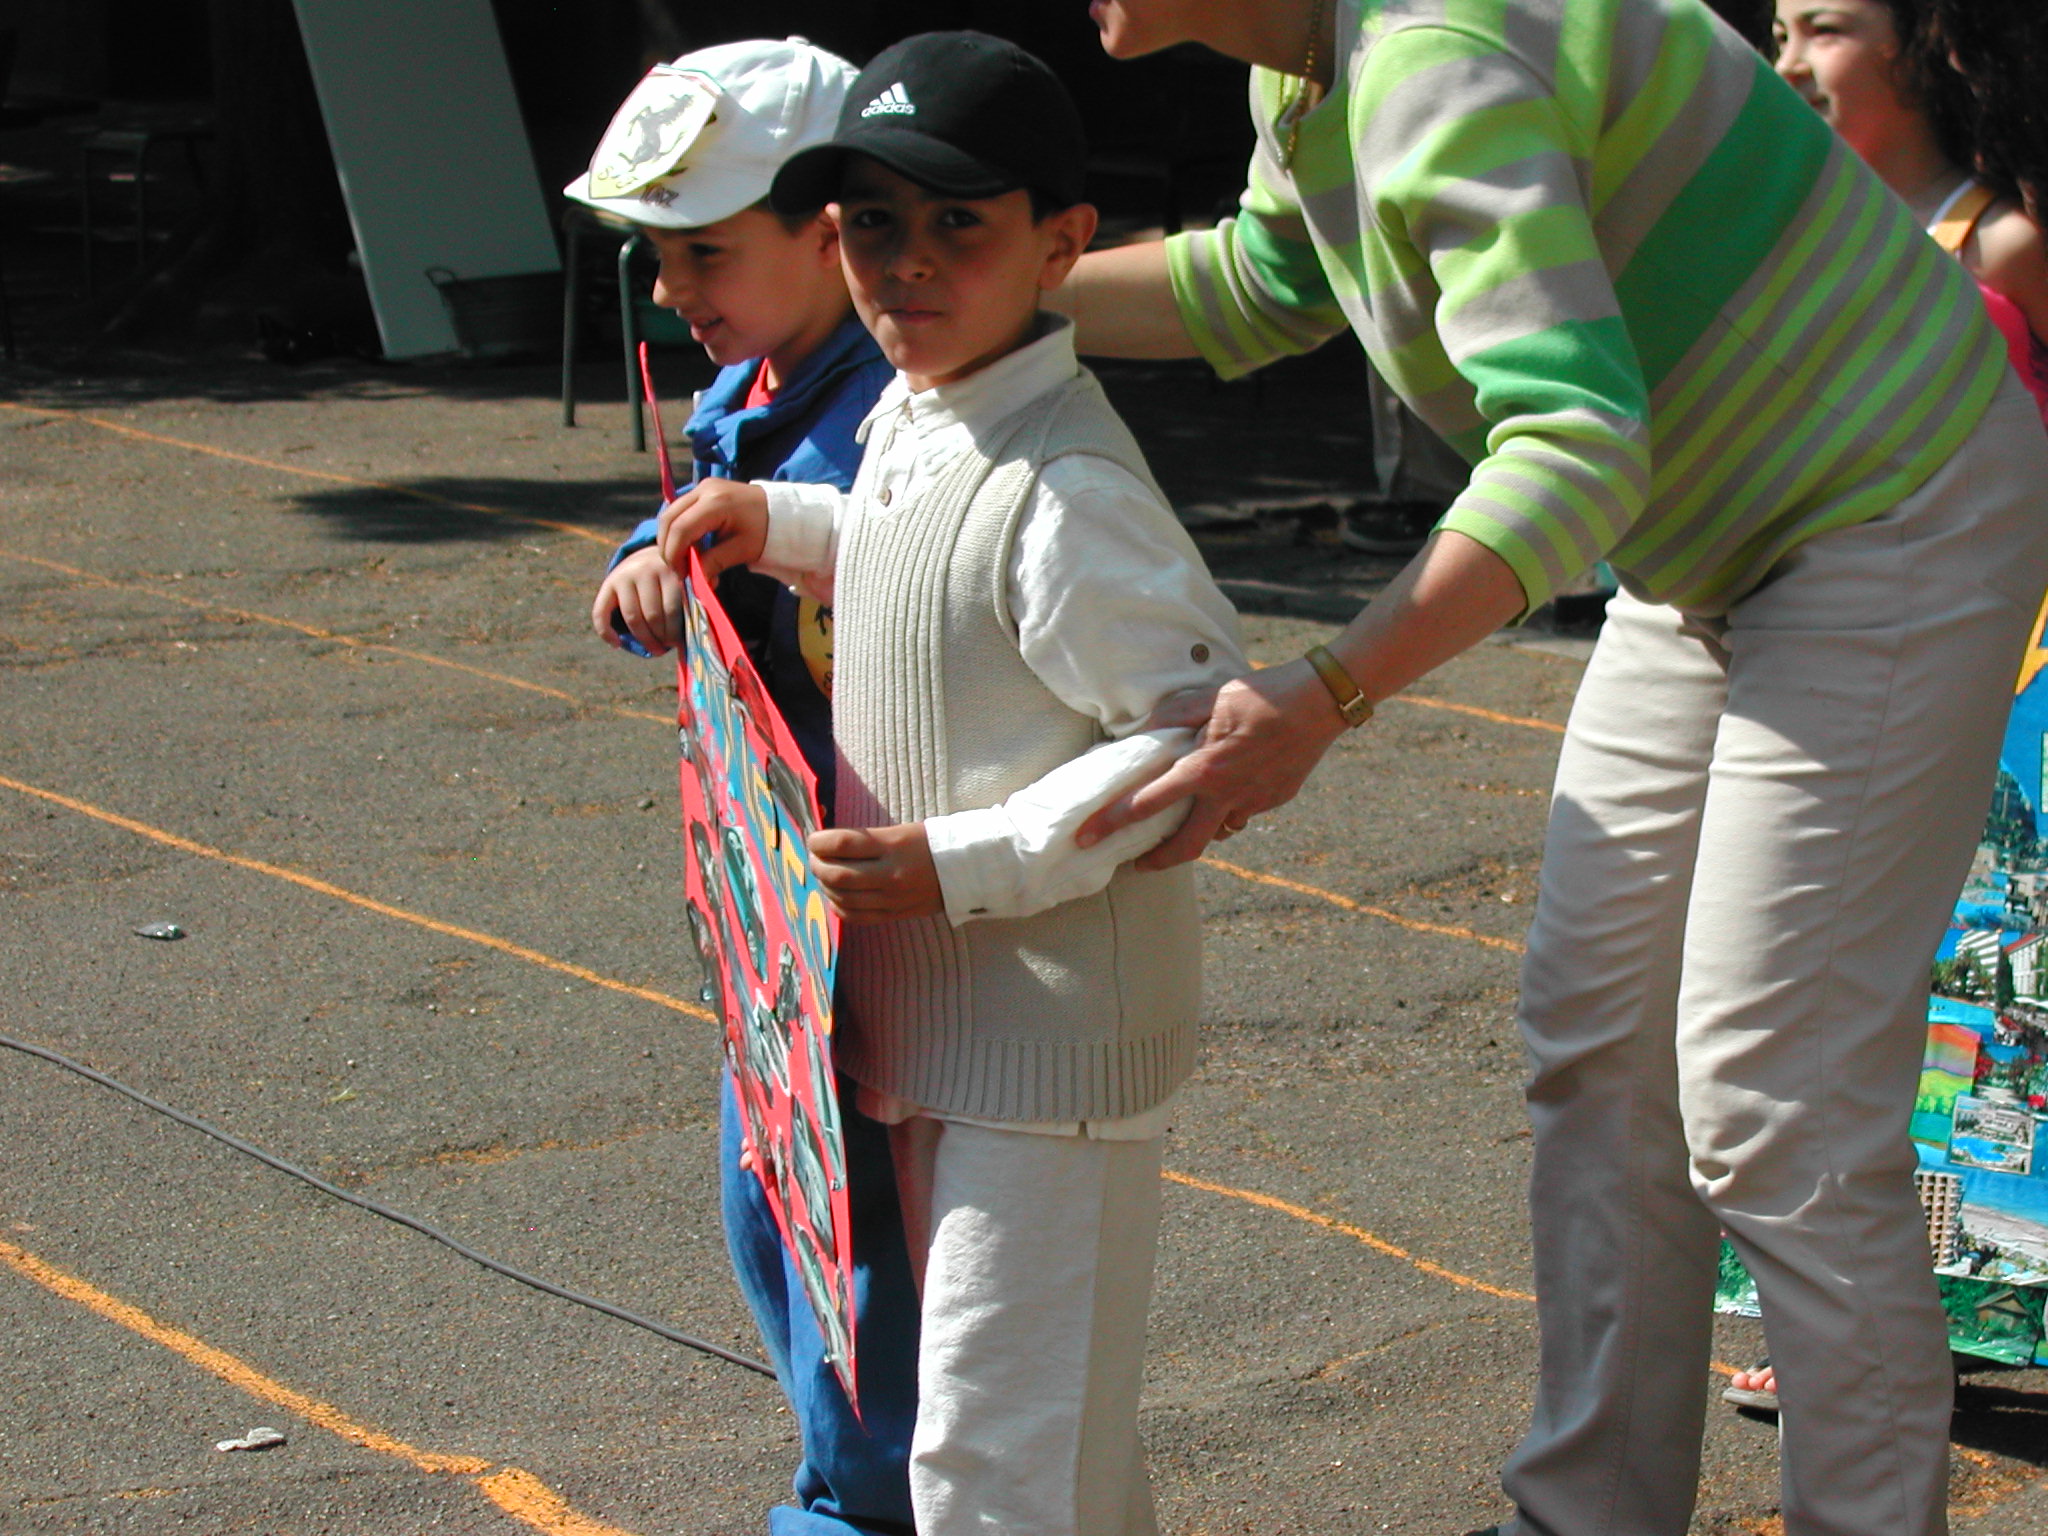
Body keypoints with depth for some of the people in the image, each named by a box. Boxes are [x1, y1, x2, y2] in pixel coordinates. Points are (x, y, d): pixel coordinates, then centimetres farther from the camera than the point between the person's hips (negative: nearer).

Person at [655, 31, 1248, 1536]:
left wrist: (966, 866, -26)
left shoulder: (1066, 489, -22)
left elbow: (1200, 730, -24)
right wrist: (785, 523, 16)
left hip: (1050, 1034, -10)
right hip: (934, 1017, 10)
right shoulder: (908, 423, 7)